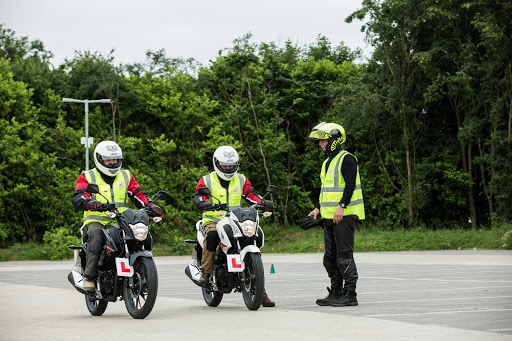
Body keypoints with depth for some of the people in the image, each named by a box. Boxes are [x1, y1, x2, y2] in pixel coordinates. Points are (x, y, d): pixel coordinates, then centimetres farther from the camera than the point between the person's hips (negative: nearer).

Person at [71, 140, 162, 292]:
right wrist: (92, 203, -30)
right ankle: (89, 277, -35)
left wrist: (151, 205, -7)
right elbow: (77, 198, -7)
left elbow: (139, 194, 15)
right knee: (96, 235, -37)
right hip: (96, 221, -3)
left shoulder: (126, 176, 21)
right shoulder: (87, 177, 9)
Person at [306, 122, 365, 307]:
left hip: (344, 216, -10)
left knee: (344, 256, -9)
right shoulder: (327, 162, 21)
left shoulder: (346, 159, -8)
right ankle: (336, 293, 17)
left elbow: (350, 185, -18)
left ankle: (350, 294, -6)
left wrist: (342, 206, -27)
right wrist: (318, 208, 19)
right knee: (330, 257, 11)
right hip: (329, 216, 10)